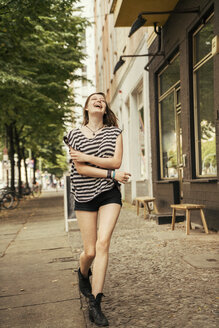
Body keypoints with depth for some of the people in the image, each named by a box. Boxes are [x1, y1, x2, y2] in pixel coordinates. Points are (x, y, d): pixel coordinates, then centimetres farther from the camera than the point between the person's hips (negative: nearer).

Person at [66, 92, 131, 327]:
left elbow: (116, 161, -7)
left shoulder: (114, 132, 7)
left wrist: (86, 157, -13)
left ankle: (95, 304, -10)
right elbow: (80, 168, -7)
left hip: (109, 194, 0)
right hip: (85, 195, 0)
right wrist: (111, 174, -14)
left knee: (103, 243, -16)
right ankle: (83, 274, 39)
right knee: (90, 251, 1)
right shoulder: (75, 135, 3)